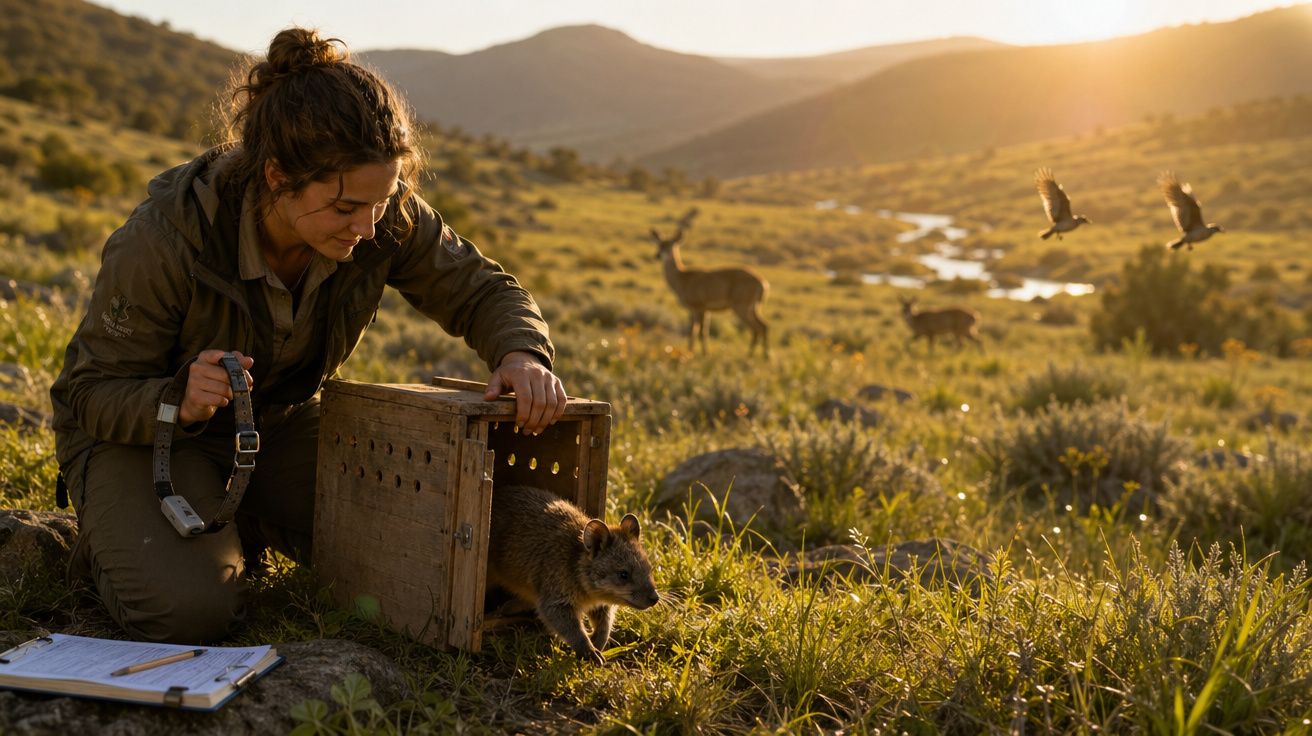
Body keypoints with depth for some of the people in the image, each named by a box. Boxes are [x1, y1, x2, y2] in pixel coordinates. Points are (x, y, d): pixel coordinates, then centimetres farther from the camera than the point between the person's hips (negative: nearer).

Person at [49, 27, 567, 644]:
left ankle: (245, 518, 15)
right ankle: (112, 531, 8)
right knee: (188, 609, -28)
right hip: (143, 426, -4)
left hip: (279, 419, 5)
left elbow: (481, 290, -8)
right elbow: (91, 391, -21)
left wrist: (523, 353, -31)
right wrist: (179, 402, -44)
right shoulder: (162, 242, -33)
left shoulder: (384, 217, -23)